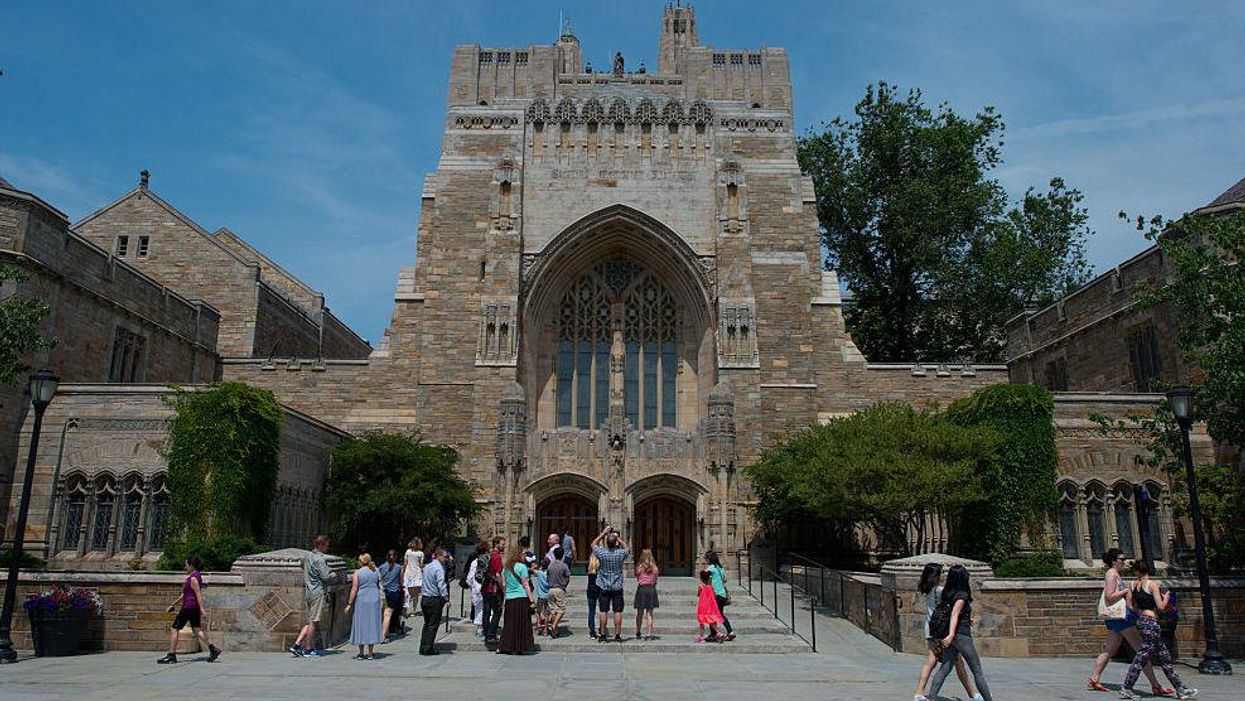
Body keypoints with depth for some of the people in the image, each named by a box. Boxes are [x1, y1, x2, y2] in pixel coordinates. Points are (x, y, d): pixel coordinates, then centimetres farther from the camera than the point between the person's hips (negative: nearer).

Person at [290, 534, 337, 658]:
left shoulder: (307, 556, 11)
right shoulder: (320, 559, -16)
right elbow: (326, 577, -21)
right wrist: (334, 577, 1)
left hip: (307, 591, 8)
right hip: (318, 593, -8)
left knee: (310, 622, 14)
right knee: (313, 622, 0)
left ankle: (296, 645, 8)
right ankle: (308, 650, 6)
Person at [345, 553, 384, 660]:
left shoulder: (358, 572, -6)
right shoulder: (376, 571, 6)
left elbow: (354, 589, -8)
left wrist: (349, 604, -4)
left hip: (361, 600, -3)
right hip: (374, 600, 3)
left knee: (361, 625, 6)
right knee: (372, 624, 9)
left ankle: (361, 653, 9)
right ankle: (371, 653, 11)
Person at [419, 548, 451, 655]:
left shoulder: (427, 567, 14)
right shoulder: (439, 568, -13)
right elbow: (441, 585, -21)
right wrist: (447, 599, -22)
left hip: (425, 598, 8)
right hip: (435, 600, -8)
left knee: (427, 623, 15)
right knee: (433, 624, -1)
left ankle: (423, 647, 17)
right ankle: (428, 648, 1)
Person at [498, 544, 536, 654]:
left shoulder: (506, 568, 10)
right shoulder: (522, 567, -8)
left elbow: (503, 584, 12)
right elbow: (525, 585, -8)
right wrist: (531, 599, -6)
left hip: (509, 598, 6)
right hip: (521, 597, -6)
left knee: (509, 623, 12)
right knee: (521, 623, 2)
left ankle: (504, 647, 10)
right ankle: (519, 648, 2)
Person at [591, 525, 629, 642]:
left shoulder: (602, 553, -10)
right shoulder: (620, 553, -9)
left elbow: (593, 544, 10)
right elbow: (626, 546, 16)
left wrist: (603, 533, 11)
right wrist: (618, 537, 12)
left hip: (604, 588, 0)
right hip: (617, 587, 0)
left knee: (604, 612, 5)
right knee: (618, 612, 2)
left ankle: (603, 635, 8)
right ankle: (617, 635, 3)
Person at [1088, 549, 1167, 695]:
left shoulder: (1117, 574, 19)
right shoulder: (1111, 574, -12)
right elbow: (1109, 597, -19)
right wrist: (1127, 590, -15)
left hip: (1116, 617, 10)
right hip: (1120, 616, -10)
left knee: (1109, 650, 10)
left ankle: (1094, 680, 10)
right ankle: (1156, 686, -4)